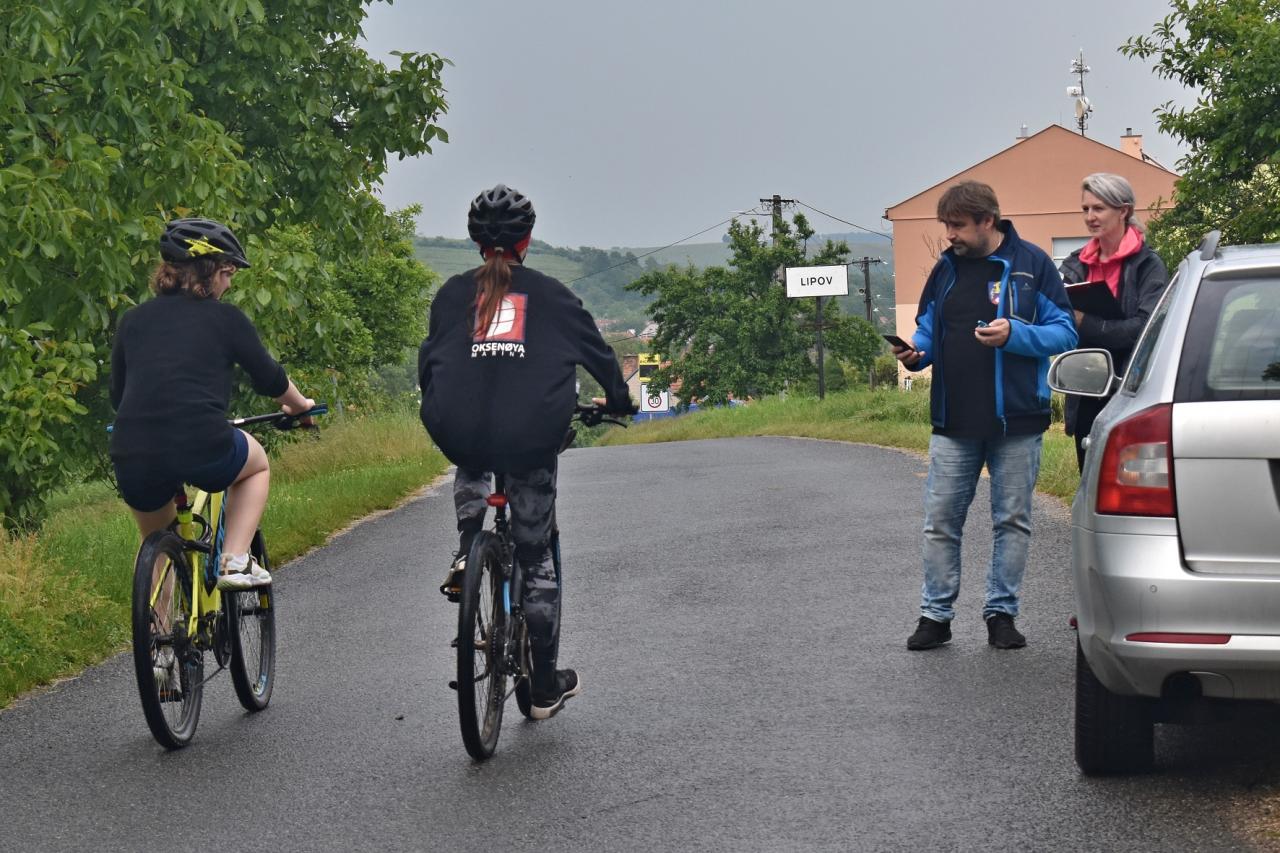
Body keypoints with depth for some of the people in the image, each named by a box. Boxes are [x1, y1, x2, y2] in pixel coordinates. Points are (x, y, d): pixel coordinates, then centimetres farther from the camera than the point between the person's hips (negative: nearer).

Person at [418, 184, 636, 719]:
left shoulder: (453, 294, 11)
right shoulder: (550, 294, 9)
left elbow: (428, 360, 15)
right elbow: (596, 350, 17)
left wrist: (440, 411, 32)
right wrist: (620, 399, 34)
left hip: (460, 431, 1)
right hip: (532, 437, -1)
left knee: (471, 468, 40)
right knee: (535, 557, 10)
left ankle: (466, 552, 15)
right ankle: (545, 686, 14)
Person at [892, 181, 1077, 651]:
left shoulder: (1031, 264, -4)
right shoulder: (946, 269, 10)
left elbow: (1065, 333, -5)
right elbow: (928, 329, 19)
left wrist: (1015, 334, -21)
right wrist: (916, 352, -3)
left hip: (1016, 419, -3)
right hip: (953, 422, 3)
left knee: (1012, 520, 6)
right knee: (940, 520, 3)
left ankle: (1001, 612, 16)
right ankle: (935, 613, 12)